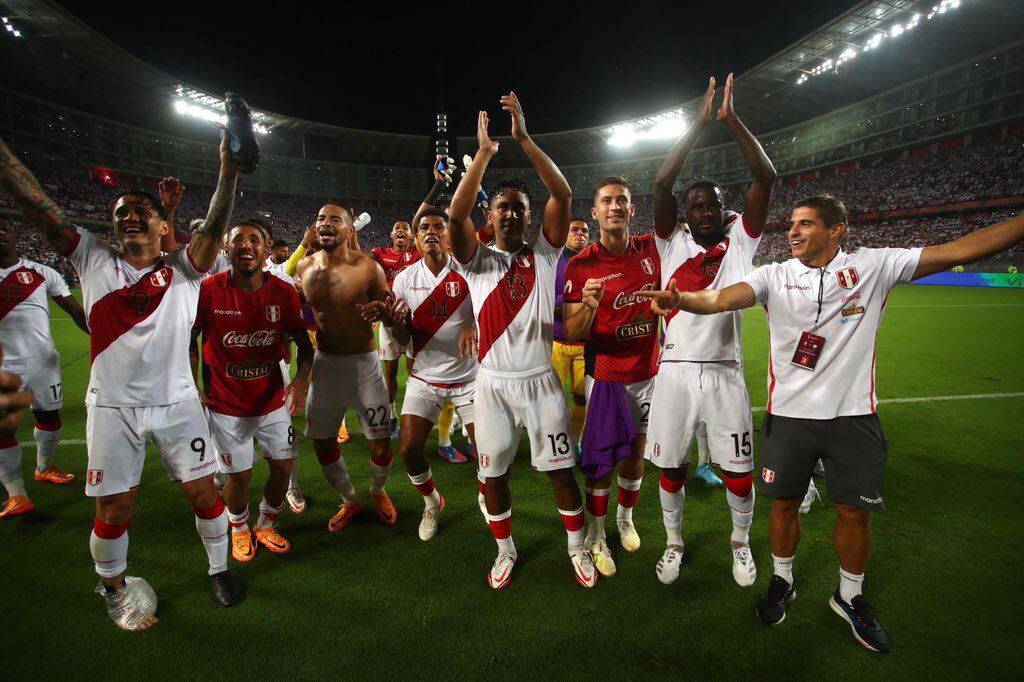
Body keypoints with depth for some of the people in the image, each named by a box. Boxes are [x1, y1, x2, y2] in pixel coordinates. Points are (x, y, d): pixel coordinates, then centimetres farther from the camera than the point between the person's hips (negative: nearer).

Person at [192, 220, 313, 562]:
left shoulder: (283, 292, -9)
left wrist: (301, 381, -18)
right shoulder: (208, 290, -14)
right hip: (227, 405, -2)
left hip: (273, 402, 2)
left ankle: (265, 526, 36)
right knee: (239, 475, 6)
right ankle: (239, 530, 38)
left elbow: (304, 344, -2)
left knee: (283, 467, 8)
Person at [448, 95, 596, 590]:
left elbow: (563, 196, -9)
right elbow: (456, 215, -16)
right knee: (494, 473, 11)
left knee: (561, 470, 8)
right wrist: (484, 153, -15)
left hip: (540, 380, 0)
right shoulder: (478, 261, 2)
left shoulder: (544, 255, 3)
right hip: (493, 383, 1)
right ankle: (505, 551, 34)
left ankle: (577, 548, 31)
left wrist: (524, 140, -13)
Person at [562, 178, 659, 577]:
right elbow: (572, 335, -12)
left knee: (635, 454, 17)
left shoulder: (651, 250, -1)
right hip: (606, 376, -3)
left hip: (648, 373, 4)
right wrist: (590, 305, -30)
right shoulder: (580, 266, -11)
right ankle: (595, 538, 23)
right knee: (601, 461, 2)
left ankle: (625, 518, 41)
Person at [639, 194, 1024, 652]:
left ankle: (850, 596, 36)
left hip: (853, 414, 0)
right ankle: (782, 581, 37)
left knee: (855, 512, 10)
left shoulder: (874, 267, -3)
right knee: (785, 504, 12)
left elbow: (961, 250, -5)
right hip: (788, 413, 0)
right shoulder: (776, 275, -5)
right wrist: (681, 299, -40)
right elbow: (724, 298, -21)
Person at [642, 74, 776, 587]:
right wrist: (700, 123, -6)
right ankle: (673, 542, 34)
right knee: (671, 467, 10)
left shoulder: (739, 241, 5)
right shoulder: (672, 244, 3)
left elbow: (765, 177, -3)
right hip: (675, 369, 0)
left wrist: (732, 120, -5)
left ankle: (740, 542, 36)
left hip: (724, 371, 1)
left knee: (738, 470, 9)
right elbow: (662, 184, -7)